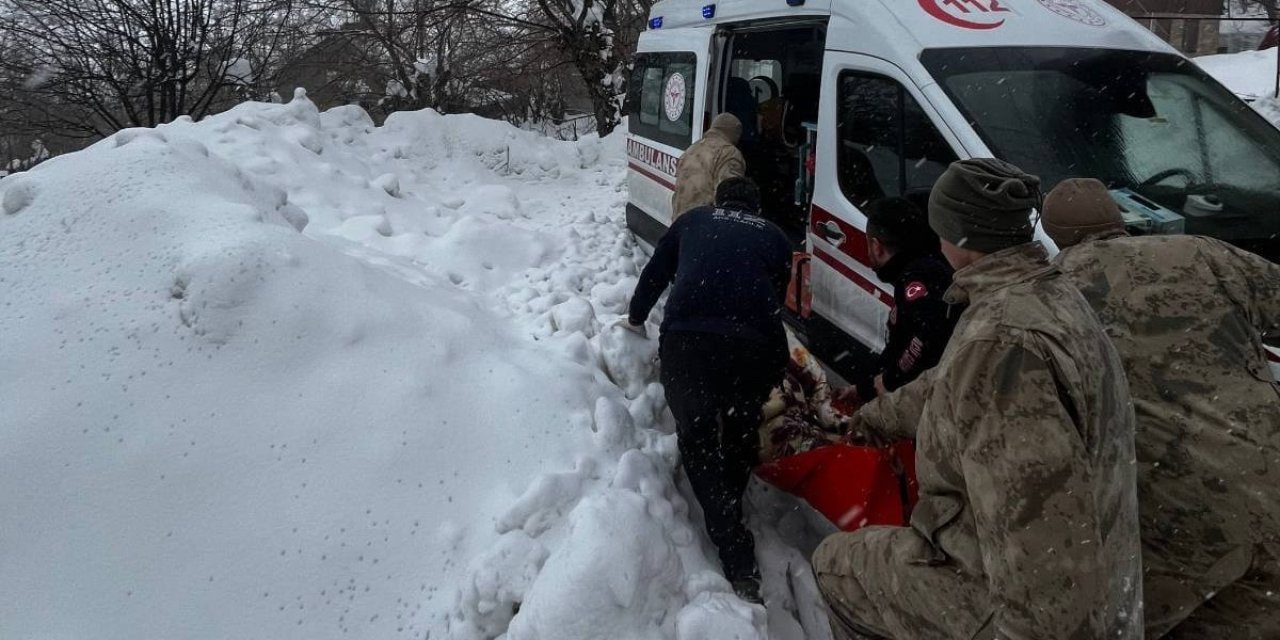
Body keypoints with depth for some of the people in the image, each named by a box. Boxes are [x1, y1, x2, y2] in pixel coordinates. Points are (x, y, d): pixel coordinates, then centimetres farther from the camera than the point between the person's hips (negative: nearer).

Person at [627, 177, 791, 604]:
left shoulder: (693, 220, 26)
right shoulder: (774, 236, 26)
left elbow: (654, 275, 31)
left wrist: (636, 319, 49)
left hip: (688, 340, 0)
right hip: (757, 346, 1)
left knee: (697, 440, 12)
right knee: (742, 434, 25)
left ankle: (738, 560, 3)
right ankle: (730, 511, 34)